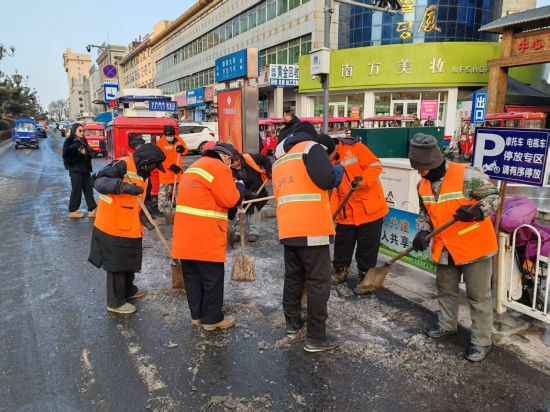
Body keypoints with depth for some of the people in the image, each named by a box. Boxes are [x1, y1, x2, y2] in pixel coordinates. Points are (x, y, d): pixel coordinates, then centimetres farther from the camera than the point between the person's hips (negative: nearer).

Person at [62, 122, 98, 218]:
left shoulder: (83, 141, 15)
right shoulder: (69, 142, -6)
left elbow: (90, 152, 19)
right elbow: (67, 156, -15)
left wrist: (87, 153, -3)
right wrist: (79, 153, -19)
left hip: (85, 169, 7)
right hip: (75, 170, -7)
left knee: (88, 189, 5)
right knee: (76, 190, -1)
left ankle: (92, 210, 7)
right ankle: (73, 211, 11)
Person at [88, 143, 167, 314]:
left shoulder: (142, 173, 11)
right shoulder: (122, 165, -19)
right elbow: (99, 181, -29)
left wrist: (144, 217, 4)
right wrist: (123, 186, -41)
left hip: (130, 228, 9)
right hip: (113, 227, -9)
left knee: (129, 261, 23)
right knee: (116, 264, 3)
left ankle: (129, 290, 43)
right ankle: (115, 302, 19)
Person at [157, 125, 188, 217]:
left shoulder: (179, 139, 3)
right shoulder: (160, 142, -12)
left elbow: (185, 150, 9)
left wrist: (182, 149, -16)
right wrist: (171, 166, -26)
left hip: (178, 170, 5)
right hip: (166, 172, -5)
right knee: (164, 192, 1)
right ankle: (161, 209, 10)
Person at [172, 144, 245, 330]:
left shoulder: (194, 167, 20)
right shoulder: (219, 168, -10)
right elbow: (230, 200, -14)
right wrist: (239, 187, 6)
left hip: (186, 234, 9)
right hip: (205, 236, -9)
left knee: (192, 276, 15)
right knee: (212, 278, 4)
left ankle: (197, 315, 26)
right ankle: (212, 318, 15)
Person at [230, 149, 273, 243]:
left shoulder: (249, 159, -27)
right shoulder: (231, 170, -20)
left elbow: (265, 159, -11)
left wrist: (269, 171, -16)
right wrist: (247, 193, -33)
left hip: (258, 190, -1)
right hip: (244, 194, 1)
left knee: (255, 212, 4)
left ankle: (254, 232, 13)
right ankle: (238, 232, 14)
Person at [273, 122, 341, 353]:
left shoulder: (280, 158, 24)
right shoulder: (312, 147, 1)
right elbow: (325, 180, -14)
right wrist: (335, 175, 7)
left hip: (288, 228, 7)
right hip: (312, 227, -7)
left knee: (293, 277, 20)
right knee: (318, 282, 0)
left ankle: (292, 323, 33)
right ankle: (316, 338, 6)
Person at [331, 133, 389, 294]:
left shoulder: (355, 148, -11)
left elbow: (375, 166, -14)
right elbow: (332, 190, 5)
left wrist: (363, 180, -31)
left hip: (370, 208, -5)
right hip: (346, 212, 6)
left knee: (367, 245, 4)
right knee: (342, 243, 14)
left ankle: (365, 277, 18)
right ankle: (341, 271, 33)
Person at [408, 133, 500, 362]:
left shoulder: (466, 175, -22)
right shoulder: (423, 185, 1)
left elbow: (493, 196, -15)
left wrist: (475, 212, -33)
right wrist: (422, 233, -5)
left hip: (474, 246, -7)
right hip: (445, 248, 7)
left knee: (478, 296, 6)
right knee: (445, 289, 22)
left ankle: (481, 340, 21)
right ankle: (447, 324, 43)